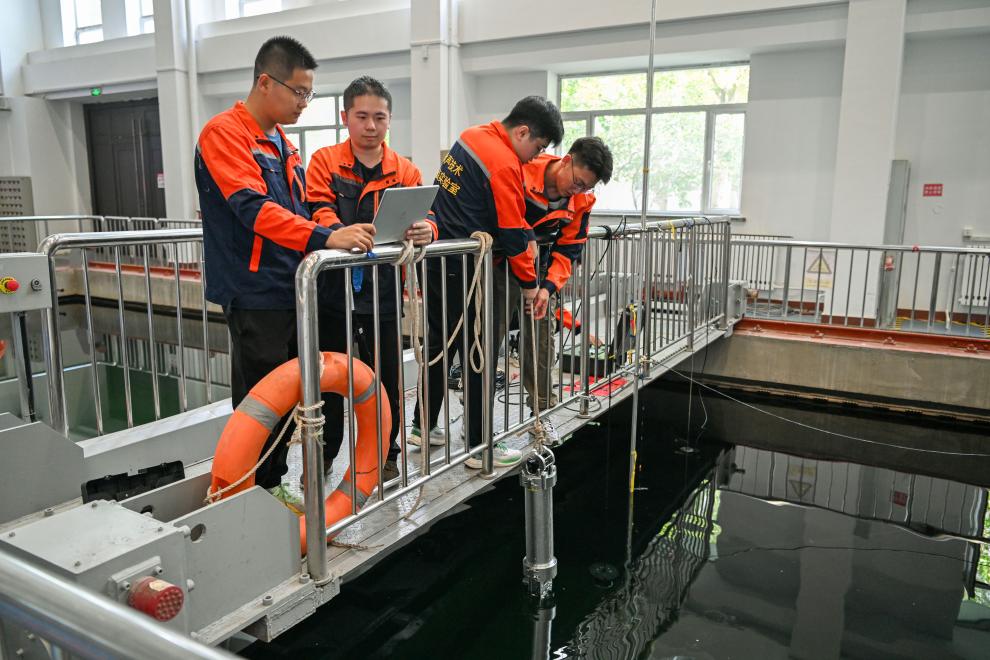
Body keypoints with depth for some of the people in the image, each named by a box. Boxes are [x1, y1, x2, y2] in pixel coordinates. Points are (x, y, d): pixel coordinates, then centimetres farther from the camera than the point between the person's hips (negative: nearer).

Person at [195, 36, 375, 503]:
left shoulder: (283, 145, 15)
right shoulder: (224, 133, -11)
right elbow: (252, 207, -25)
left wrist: (337, 240, 7)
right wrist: (325, 238, -33)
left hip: (290, 291, 8)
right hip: (255, 294, -8)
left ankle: (276, 483, 29)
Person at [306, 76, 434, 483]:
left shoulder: (405, 170, 5)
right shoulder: (324, 161, 1)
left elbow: (424, 217, -4)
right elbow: (318, 212, -12)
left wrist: (425, 232, -29)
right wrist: (339, 234, -34)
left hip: (383, 292, 1)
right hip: (333, 289, -1)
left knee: (385, 379, 10)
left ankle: (385, 456, 29)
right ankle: (322, 456, 31)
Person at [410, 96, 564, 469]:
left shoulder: (472, 137, 11)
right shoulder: (504, 164, -17)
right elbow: (513, 233, -14)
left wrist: (525, 236, 8)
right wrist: (529, 284, -4)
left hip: (437, 265, 9)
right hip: (468, 272, -9)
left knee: (438, 347, 18)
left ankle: (423, 427, 30)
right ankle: (479, 447, 11)